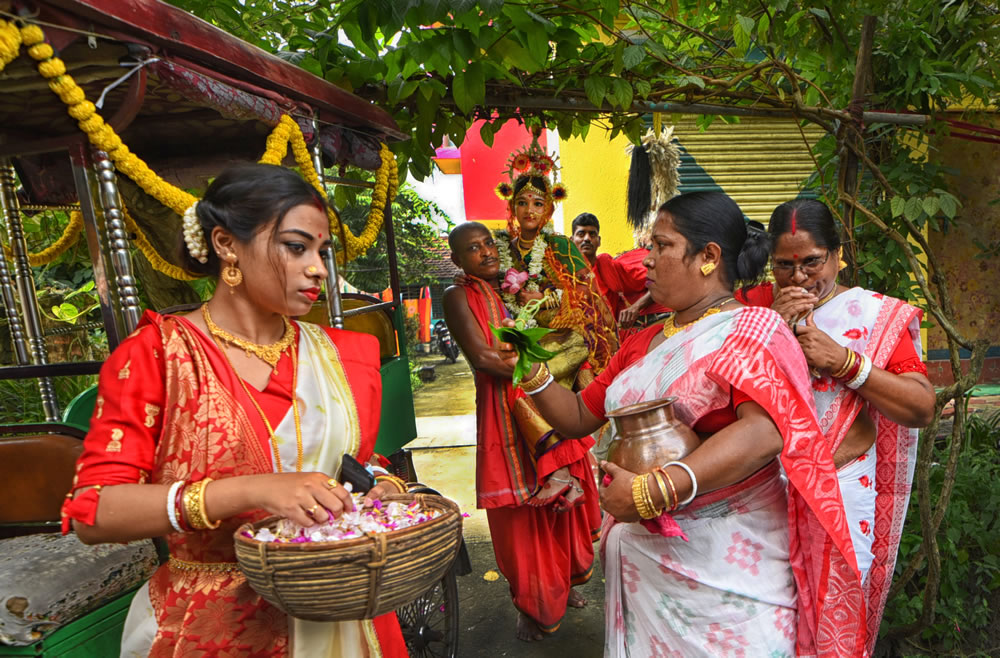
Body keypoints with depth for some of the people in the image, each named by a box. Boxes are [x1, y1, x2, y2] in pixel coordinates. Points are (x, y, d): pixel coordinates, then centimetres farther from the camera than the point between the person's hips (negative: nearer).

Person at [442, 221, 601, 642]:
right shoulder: (458, 297, -4)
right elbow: (483, 358, -15)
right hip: (506, 411, -6)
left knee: (563, 497, 13)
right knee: (522, 512, 4)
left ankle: (563, 583, 36)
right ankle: (534, 606, 25)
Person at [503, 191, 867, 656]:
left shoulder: (752, 330, -9)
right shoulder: (643, 344, 11)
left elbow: (764, 432, -27)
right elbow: (578, 417, 15)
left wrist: (654, 490, -33)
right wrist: (531, 372, -1)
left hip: (725, 564, -6)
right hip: (637, 551, 6)